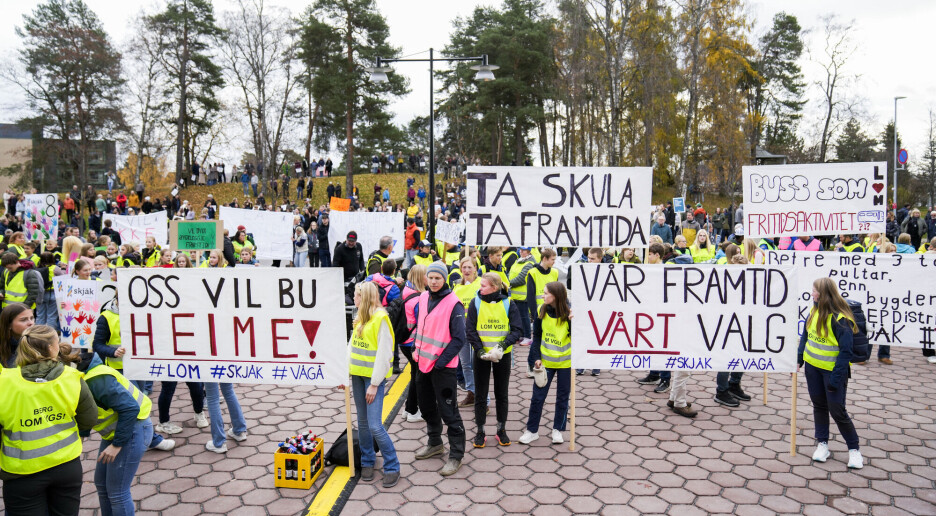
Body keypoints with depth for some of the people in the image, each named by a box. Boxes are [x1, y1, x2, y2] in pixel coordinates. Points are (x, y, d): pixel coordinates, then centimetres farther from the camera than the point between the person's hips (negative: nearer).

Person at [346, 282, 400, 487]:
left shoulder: (380, 319, -14)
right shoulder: (360, 319, 9)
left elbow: (383, 355, -15)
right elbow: (351, 346, 15)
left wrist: (374, 384, -16)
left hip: (375, 376, -7)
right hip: (358, 374, 7)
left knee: (375, 425, -10)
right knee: (362, 423, 13)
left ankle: (392, 467, 4)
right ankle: (367, 462, 28)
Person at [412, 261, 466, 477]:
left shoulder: (453, 304, -15)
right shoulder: (423, 298, 5)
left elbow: (459, 338, -15)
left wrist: (440, 361, -16)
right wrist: (416, 348, 8)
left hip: (442, 366, -7)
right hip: (423, 362, 7)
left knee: (448, 411, -1)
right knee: (426, 406, 20)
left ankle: (456, 455, 11)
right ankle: (435, 443, 39)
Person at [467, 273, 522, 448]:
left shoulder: (508, 304, -6)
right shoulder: (476, 303, -5)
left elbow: (517, 330, -7)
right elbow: (470, 330, -5)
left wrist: (504, 343, -23)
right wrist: (479, 349, -17)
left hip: (502, 354, 0)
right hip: (481, 354, 0)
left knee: (502, 393, 11)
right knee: (480, 394, 6)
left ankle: (501, 430, 25)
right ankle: (480, 432, 17)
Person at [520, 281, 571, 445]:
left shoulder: (569, 313, -13)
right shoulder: (541, 311, -5)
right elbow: (537, 336, 5)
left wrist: (573, 321, -30)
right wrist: (537, 357, -1)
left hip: (565, 362, -1)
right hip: (545, 361, 2)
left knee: (563, 397, 10)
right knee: (538, 396, 3)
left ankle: (557, 429, 26)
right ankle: (532, 430, 16)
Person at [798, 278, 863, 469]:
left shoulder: (840, 318, -21)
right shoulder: (814, 311, 1)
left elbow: (846, 351, -19)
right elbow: (805, 335, 13)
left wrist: (836, 377, -21)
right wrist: (798, 359, 7)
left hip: (833, 369, -6)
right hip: (812, 367, 6)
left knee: (837, 411, -1)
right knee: (819, 405, 14)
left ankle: (854, 448, 17)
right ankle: (822, 443, 26)